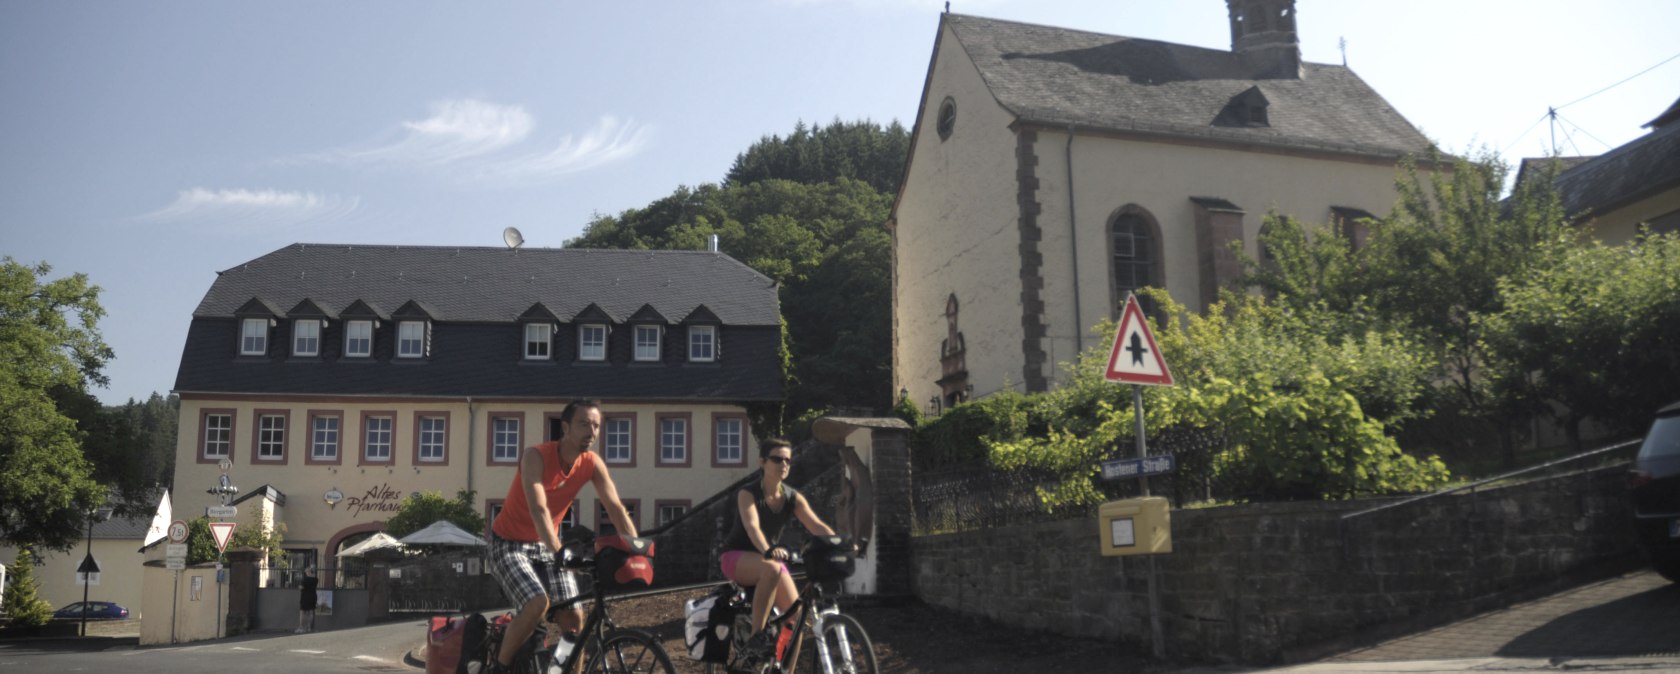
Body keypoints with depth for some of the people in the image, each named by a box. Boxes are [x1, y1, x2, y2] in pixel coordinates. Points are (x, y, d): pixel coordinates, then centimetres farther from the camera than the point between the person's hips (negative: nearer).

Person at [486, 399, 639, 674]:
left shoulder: (593, 465, -10)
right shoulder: (535, 456, -25)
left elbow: (616, 509, -14)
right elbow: (539, 509, -36)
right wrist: (559, 553, -48)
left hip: (546, 544, 5)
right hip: (509, 543, -5)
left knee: (574, 616, -8)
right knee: (538, 603, -27)